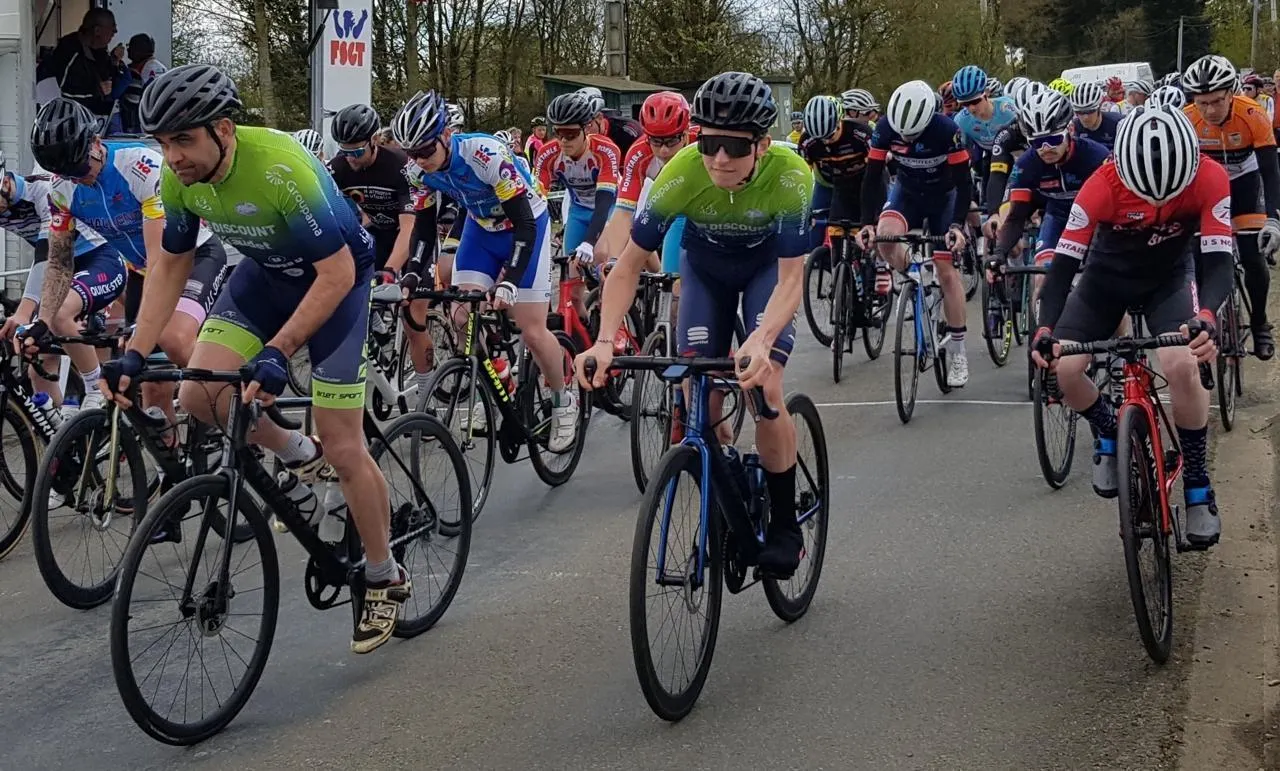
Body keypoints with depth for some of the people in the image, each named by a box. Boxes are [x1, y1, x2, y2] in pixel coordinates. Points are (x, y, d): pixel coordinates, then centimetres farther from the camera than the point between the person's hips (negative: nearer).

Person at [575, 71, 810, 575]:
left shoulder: (789, 177, -36)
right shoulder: (681, 174, -33)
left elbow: (791, 277, -35)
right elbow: (630, 263, -25)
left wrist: (761, 341, -53)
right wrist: (605, 340, -39)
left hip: (769, 265, -2)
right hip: (705, 266, 2)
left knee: (762, 388, -20)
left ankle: (785, 525, -3)